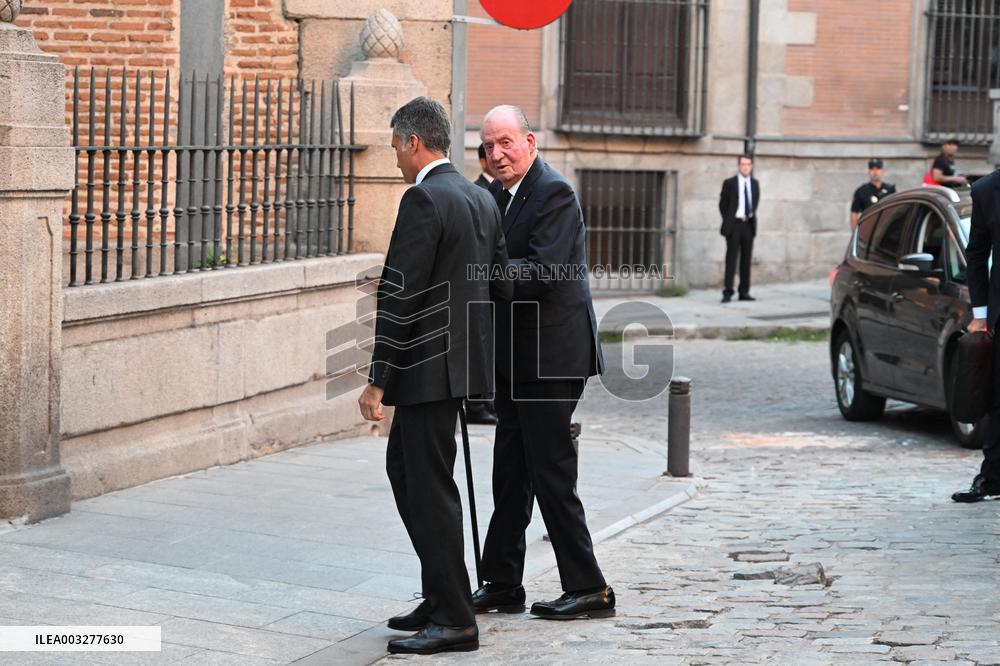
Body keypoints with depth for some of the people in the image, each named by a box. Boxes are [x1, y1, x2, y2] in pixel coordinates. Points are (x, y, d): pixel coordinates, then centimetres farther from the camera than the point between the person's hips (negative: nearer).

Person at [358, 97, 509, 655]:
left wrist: (378, 380, -16)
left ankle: (455, 620, 0)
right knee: (404, 467, 19)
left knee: (430, 485, -4)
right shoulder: (482, 199, 12)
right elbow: (501, 284, 16)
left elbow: (400, 294, -19)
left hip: (430, 365, -10)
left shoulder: (424, 199, -16)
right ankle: (441, 597, 23)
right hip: (464, 357, 10)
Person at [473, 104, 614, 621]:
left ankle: (588, 590, 2)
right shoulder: (498, 195, 14)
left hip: (551, 355, -9)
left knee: (551, 472, -5)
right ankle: (502, 583, 20)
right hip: (515, 358, 9)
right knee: (510, 473, 13)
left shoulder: (553, 192, -14)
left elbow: (541, 272, -24)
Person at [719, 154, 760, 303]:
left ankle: (744, 292, 12)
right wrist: (728, 222, 1)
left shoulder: (755, 184, 10)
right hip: (734, 225, -4)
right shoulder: (729, 183, -2)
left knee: (746, 259, 6)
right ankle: (727, 293, -7)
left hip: (749, 224, 4)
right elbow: (722, 204, 2)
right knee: (731, 259, -6)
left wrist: (751, 216, 12)